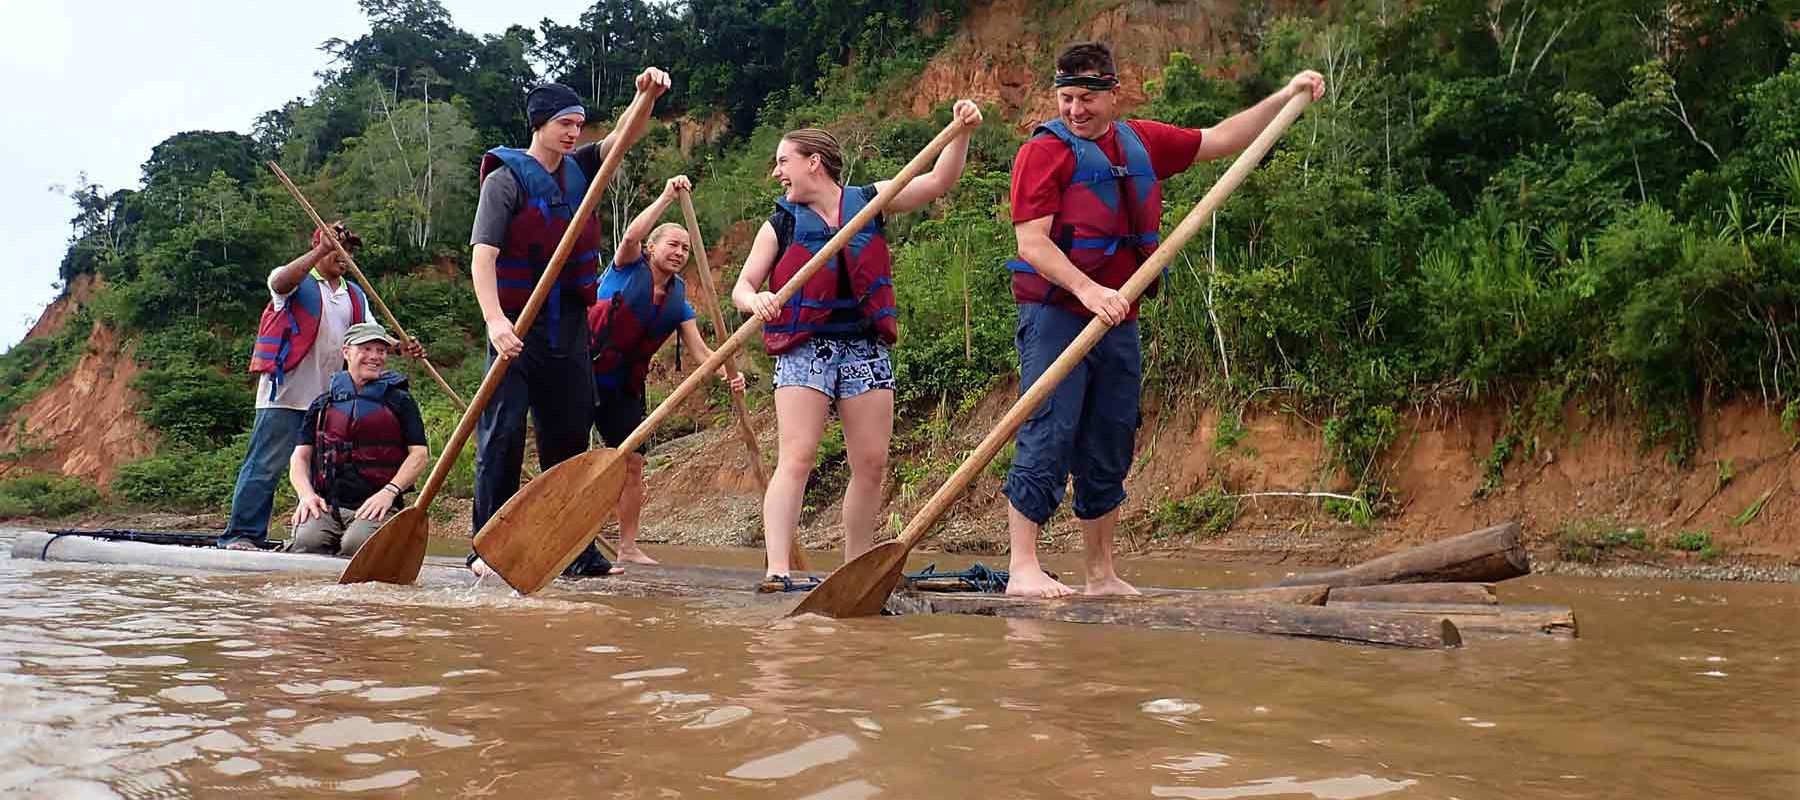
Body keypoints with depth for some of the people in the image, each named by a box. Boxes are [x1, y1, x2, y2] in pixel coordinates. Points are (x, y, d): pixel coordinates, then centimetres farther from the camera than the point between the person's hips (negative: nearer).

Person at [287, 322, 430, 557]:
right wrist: (306, 493, -4)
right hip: (326, 505, 2)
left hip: (375, 506, -1)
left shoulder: (399, 401, 12)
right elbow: (300, 456, 16)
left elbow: (420, 453, 4)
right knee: (306, 540, -31)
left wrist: (389, 491, -10)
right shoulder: (323, 404, 18)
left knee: (357, 543, -33)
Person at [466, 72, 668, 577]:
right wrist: (494, 320, -30)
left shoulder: (579, 170, 11)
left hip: (568, 328, 6)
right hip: (517, 327, -6)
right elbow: (483, 255, -17)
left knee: (569, 437, 9)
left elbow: (624, 138, 5)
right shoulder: (507, 178, -8)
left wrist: (646, 98, -17)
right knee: (503, 433, -9)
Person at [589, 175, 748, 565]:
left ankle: (628, 545, 12)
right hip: (586, 373, -6)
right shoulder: (628, 268, -4)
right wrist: (666, 197, -29)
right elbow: (631, 236, -26)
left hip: (624, 389, 6)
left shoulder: (678, 302, 8)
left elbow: (699, 349, -1)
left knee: (633, 463, 5)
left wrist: (727, 373, -20)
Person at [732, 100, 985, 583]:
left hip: (865, 347, 3)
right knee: (796, 458, -14)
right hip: (805, 347, -2)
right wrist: (755, 300, -22)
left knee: (872, 462, 2)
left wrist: (960, 132, -10)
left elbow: (940, 181, 5)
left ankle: (856, 567, 13)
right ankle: (777, 569, -19)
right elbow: (741, 288, 2)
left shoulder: (869, 201, 8)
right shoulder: (781, 223, 5)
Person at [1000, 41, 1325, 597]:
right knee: (1047, 439, -12)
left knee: (1109, 451, 10)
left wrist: (1288, 95, 23)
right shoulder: (1044, 151, -4)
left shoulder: (1143, 143, 15)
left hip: (1119, 322, 6)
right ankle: (1023, 569, -10)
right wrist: (1088, 290, -27)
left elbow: (1220, 140, 26)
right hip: (1055, 316, -6)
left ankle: (1102, 576, 18)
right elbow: (1031, 242, -14)